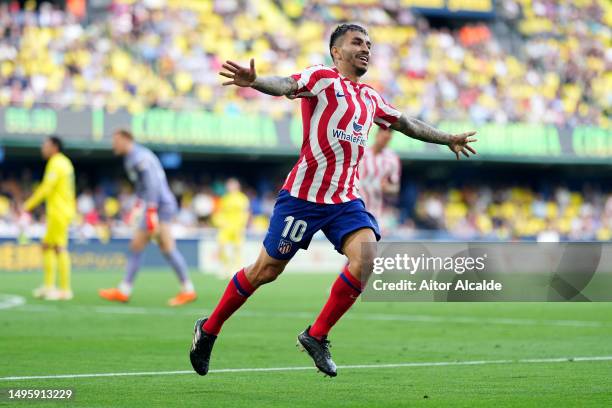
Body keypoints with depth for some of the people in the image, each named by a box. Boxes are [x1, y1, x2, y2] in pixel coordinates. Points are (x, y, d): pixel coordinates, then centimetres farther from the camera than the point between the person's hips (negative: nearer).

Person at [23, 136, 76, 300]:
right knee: (47, 246, 13)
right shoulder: (65, 163, 17)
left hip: (59, 212, -10)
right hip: (60, 211, 10)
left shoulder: (56, 163, -12)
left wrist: (29, 204, -18)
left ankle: (65, 289, -10)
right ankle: (48, 286, 14)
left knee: (60, 248, -9)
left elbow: (46, 187, -20)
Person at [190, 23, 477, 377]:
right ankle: (209, 329, 20)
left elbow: (405, 123, 35)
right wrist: (254, 81, -44)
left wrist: (447, 139, 42)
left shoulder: (371, 98, 18)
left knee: (366, 257, -18)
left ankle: (317, 336, -3)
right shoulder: (323, 78, -4)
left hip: (345, 199, 6)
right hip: (303, 196, -6)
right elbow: (285, 85, -23)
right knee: (267, 270, 0)